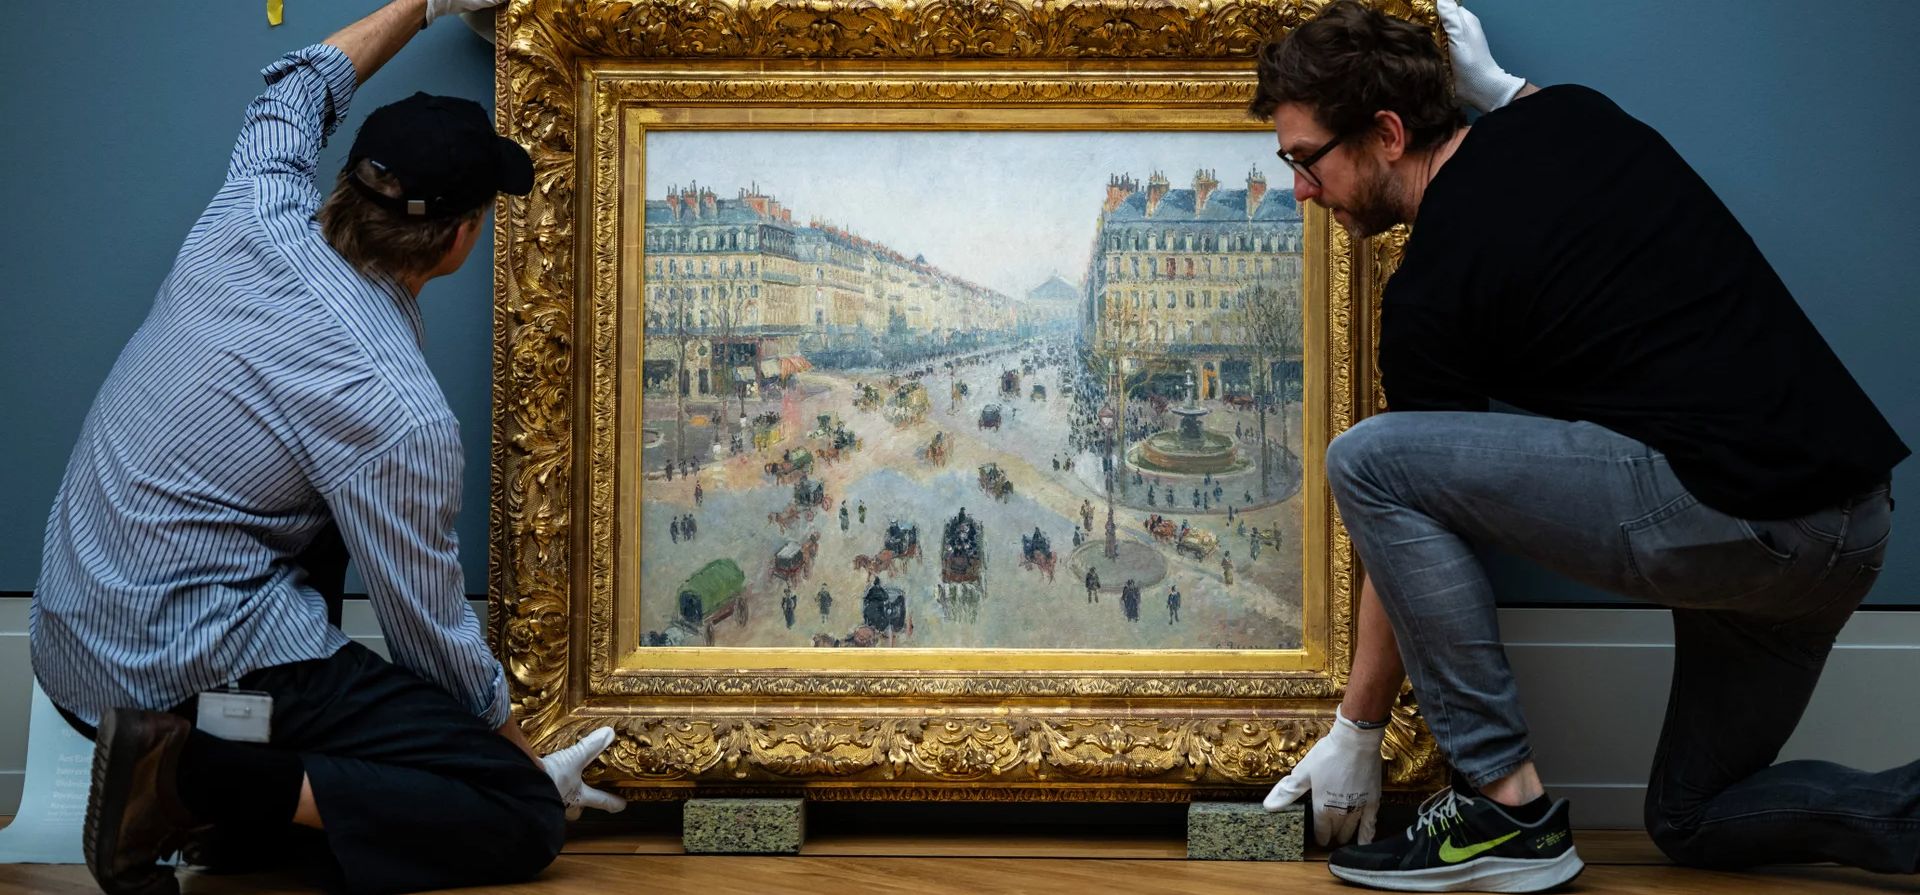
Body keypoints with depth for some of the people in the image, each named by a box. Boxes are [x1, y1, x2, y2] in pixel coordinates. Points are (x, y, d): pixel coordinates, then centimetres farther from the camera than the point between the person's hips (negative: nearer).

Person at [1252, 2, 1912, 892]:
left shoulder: (1430, 291, -8)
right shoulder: (1574, 112, 11)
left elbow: (1399, 514, 1)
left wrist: (1355, 733, 13)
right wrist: (1500, 89, 33)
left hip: (1721, 510, -9)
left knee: (1366, 459, -9)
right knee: (1693, 819, 25)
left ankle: (1505, 806, -4)